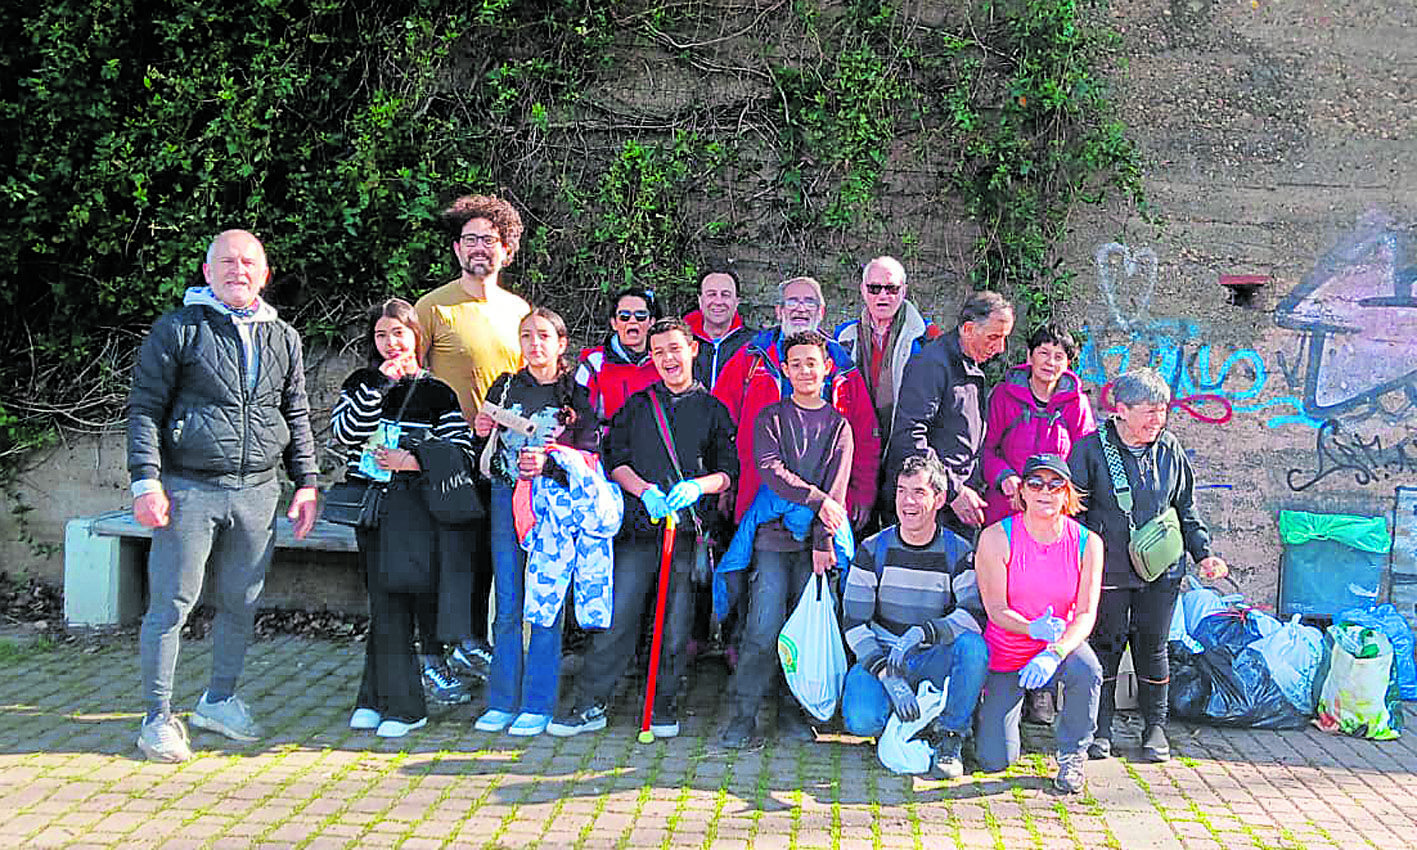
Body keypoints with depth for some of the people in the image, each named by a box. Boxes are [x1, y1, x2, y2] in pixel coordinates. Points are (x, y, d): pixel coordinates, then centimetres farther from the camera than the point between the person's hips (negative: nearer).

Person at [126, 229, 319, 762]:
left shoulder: (284, 339, 14)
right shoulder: (178, 330, 1)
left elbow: (297, 416, 20)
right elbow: (144, 407, -1)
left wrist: (306, 483, 12)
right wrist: (146, 481, -10)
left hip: (256, 493, 4)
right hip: (189, 489, -4)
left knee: (240, 604, 11)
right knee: (171, 604, -2)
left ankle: (220, 700, 28)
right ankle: (158, 718, 10)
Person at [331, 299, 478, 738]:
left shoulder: (437, 392, 3)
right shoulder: (361, 384, 11)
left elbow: (462, 455, -2)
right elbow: (345, 433, -6)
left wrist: (411, 461, -13)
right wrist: (380, 385, -12)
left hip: (413, 503, -2)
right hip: (369, 502, 3)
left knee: (393, 601, -6)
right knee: (383, 600, 3)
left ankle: (399, 705, 1)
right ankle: (380, 699, 9)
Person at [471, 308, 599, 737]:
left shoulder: (576, 394, 0)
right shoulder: (505, 388, 11)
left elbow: (590, 452, -6)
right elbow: (483, 448, 17)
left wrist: (549, 461, -21)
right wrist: (480, 432, -5)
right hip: (507, 496, 3)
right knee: (507, 604, 6)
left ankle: (537, 706, 5)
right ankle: (502, 702, 14)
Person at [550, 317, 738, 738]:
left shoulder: (713, 410, 12)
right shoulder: (636, 406, 15)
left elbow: (728, 471, 7)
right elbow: (615, 461, 9)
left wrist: (697, 487, -13)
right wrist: (644, 490, -8)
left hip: (688, 531, 0)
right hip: (638, 529, 0)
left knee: (677, 625, 2)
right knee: (617, 617, -4)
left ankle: (663, 703, 16)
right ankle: (590, 705, 3)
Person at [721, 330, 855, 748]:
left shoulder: (838, 424, 12)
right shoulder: (770, 418, 8)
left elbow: (837, 487, 2)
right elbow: (770, 471, -6)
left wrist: (823, 540, -9)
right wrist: (817, 500, -16)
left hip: (817, 540, 2)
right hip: (773, 536, -1)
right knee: (763, 630, -8)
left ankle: (792, 713, 12)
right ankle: (742, 714, 1)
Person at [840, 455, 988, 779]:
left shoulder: (959, 553, -2)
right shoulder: (873, 550, -3)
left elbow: (975, 616, -16)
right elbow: (854, 623, -8)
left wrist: (922, 633, -34)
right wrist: (889, 677, -22)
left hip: (934, 658, 0)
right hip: (880, 657, 0)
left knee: (973, 644, -32)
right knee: (861, 720, -29)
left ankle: (949, 737, -13)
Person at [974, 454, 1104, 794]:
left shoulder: (1087, 543, -8)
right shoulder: (996, 538, -14)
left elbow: (1086, 614, -14)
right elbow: (996, 610, -15)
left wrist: (1055, 652, -33)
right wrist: (1034, 629, -37)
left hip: (1062, 643, 1)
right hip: (1005, 653, -1)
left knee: (1087, 671, -36)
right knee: (996, 760, -9)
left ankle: (1072, 754, -7)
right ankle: (992, 706, 28)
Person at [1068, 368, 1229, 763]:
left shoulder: (1170, 450, 7)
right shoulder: (1091, 449, -5)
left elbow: (1187, 509, 15)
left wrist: (1203, 553, 5)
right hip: (1109, 569, -3)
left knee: (1152, 647, 7)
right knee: (1106, 645, 3)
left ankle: (1155, 727, 21)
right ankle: (1101, 729, 16)